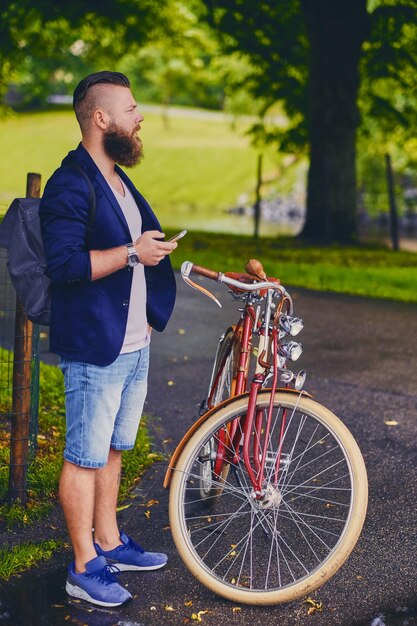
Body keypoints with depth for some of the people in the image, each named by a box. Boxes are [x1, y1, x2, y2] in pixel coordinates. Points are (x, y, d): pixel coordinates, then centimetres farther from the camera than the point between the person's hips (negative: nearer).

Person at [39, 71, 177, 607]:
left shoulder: (119, 180, 15)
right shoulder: (71, 185, -15)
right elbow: (64, 264, -24)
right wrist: (132, 252, -19)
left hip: (134, 344, 9)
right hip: (94, 347, -9)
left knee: (112, 450, 18)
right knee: (85, 458, 0)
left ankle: (109, 543, 31)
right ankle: (84, 568, 9)